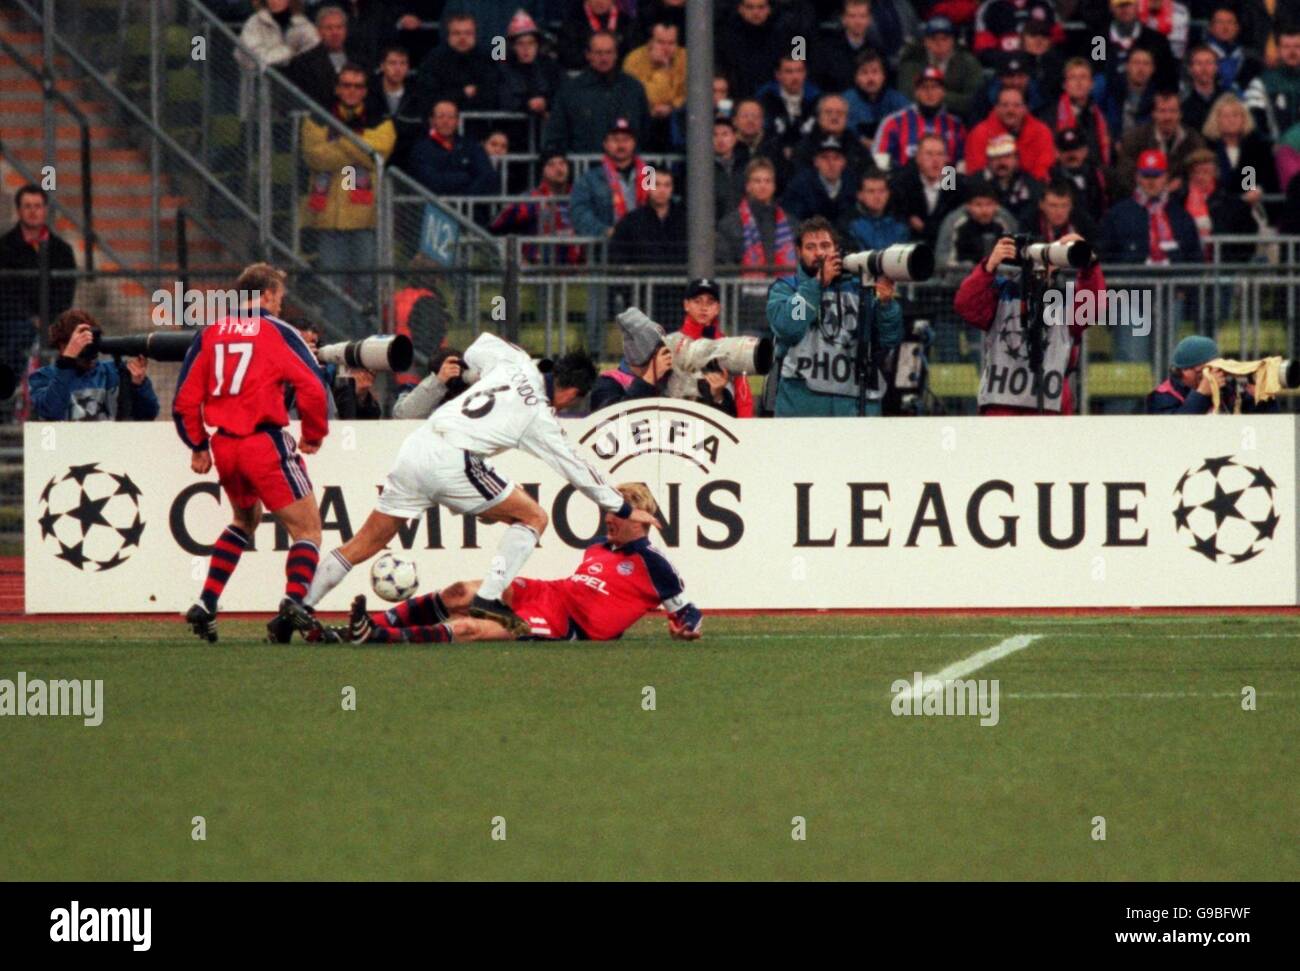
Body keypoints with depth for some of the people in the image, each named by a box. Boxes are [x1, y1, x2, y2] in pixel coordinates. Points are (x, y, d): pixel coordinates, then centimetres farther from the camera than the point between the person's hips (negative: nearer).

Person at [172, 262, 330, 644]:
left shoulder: (210, 333, 12)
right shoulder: (277, 332, -1)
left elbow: (185, 400, 10)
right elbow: (313, 389, -10)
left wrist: (198, 447, 18)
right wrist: (314, 436, 4)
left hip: (223, 445, 6)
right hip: (265, 442, -6)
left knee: (245, 520, 29)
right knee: (307, 529, 0)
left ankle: (205, 605, 18)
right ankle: (294, 601, -25)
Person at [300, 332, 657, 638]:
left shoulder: (516, 365, 14)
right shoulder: (541, 419, 3)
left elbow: (475, 351, 32)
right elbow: (578, 472, 11)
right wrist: (624, 510, 21)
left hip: (416, 446, 6)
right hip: (451, 462, -6)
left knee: (368, 541, 12)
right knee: (533, 518, 8)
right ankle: (488, 599, -3)